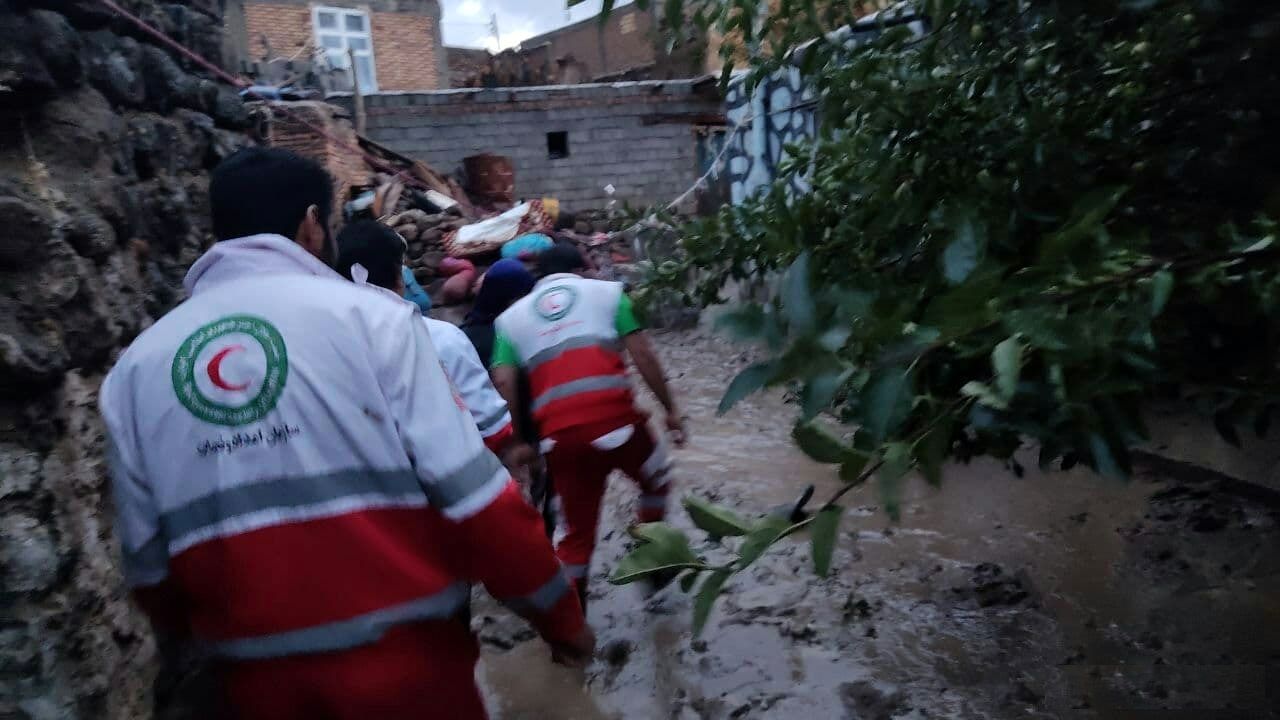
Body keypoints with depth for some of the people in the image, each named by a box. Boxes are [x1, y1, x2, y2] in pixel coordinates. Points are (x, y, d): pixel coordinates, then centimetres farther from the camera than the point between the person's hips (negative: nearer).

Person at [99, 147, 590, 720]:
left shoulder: (134, 368, 3)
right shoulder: (370, 314, -9)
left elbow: (147, 561, 8)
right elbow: (472, 496, -13)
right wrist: (558, 613, -1)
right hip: (404, 657, -3)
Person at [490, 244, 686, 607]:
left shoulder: (511, 316, 20)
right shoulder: (606, 291, 14)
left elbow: (503, 382, 5)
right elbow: (642, 355, 3)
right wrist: (670, 408, 8)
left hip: (558, 432, 2)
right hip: (613, 417, -2)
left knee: (577, 530, 17)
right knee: (655, 478, 29)